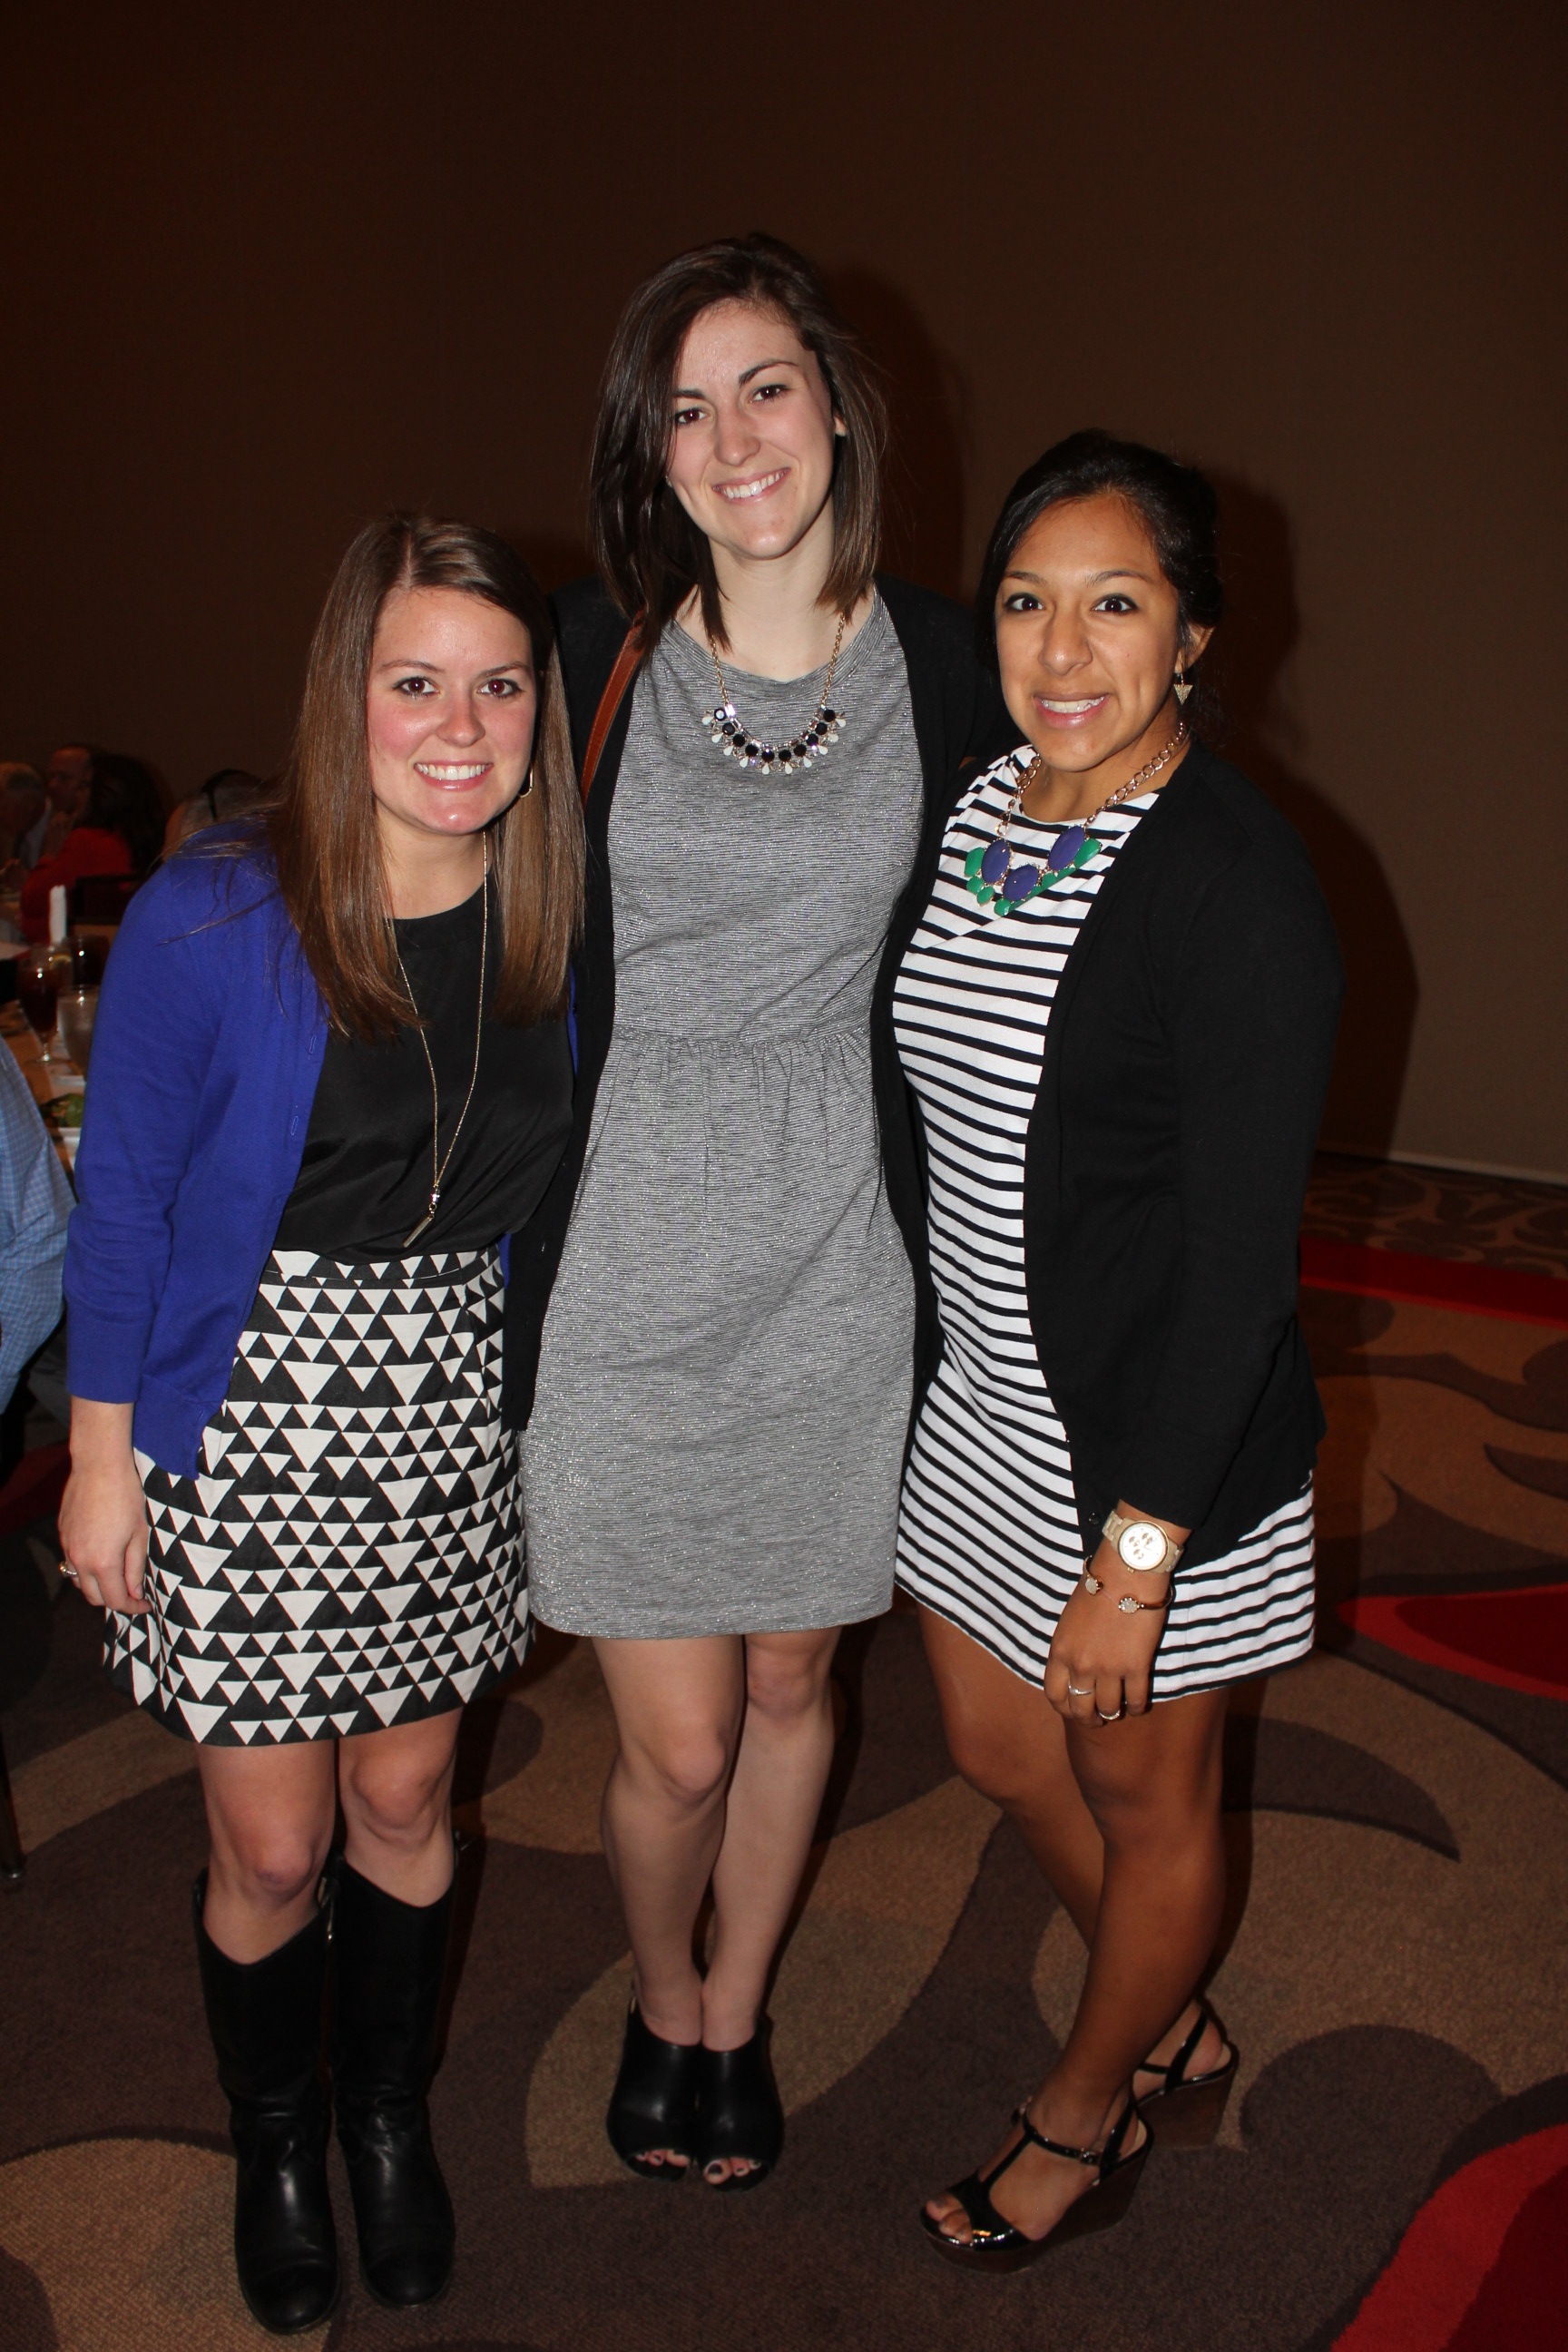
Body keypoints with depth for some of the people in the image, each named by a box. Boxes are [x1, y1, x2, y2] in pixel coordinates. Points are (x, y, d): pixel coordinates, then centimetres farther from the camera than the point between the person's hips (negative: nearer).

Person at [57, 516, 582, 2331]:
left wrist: (541, 1408, 10)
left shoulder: (550, 922, -5)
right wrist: (101, 1460, -5)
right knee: (273, 1846, 10)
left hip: (451, 1426, 3)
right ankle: (275, 2144, 41)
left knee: (405, 1798, 18)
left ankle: (391, 2114, 46)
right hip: (250, 1424, -3)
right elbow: (120, 1206, -9)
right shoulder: (211, 922, -18)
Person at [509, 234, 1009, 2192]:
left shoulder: (941, 663, -1)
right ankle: (661, 1999, 41)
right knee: (679, 1741, 5)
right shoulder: (591, 652, -5)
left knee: (791, 1678, 18)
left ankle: (738, 2019, 46)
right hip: (629, 1259, -1)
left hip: (839, 1260, 2)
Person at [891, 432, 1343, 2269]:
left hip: (1163, 1437, -8)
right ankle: (1177, 2048, 50)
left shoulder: (1240, 888, -22)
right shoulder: (970, 808, 1)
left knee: (1145, 1793, 16)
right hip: (988, 1397, 8)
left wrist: (1138, 1553, -21)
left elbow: (1238, 1256, -22)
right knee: (995, 1744, 22)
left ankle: (1081, 2122, 44)